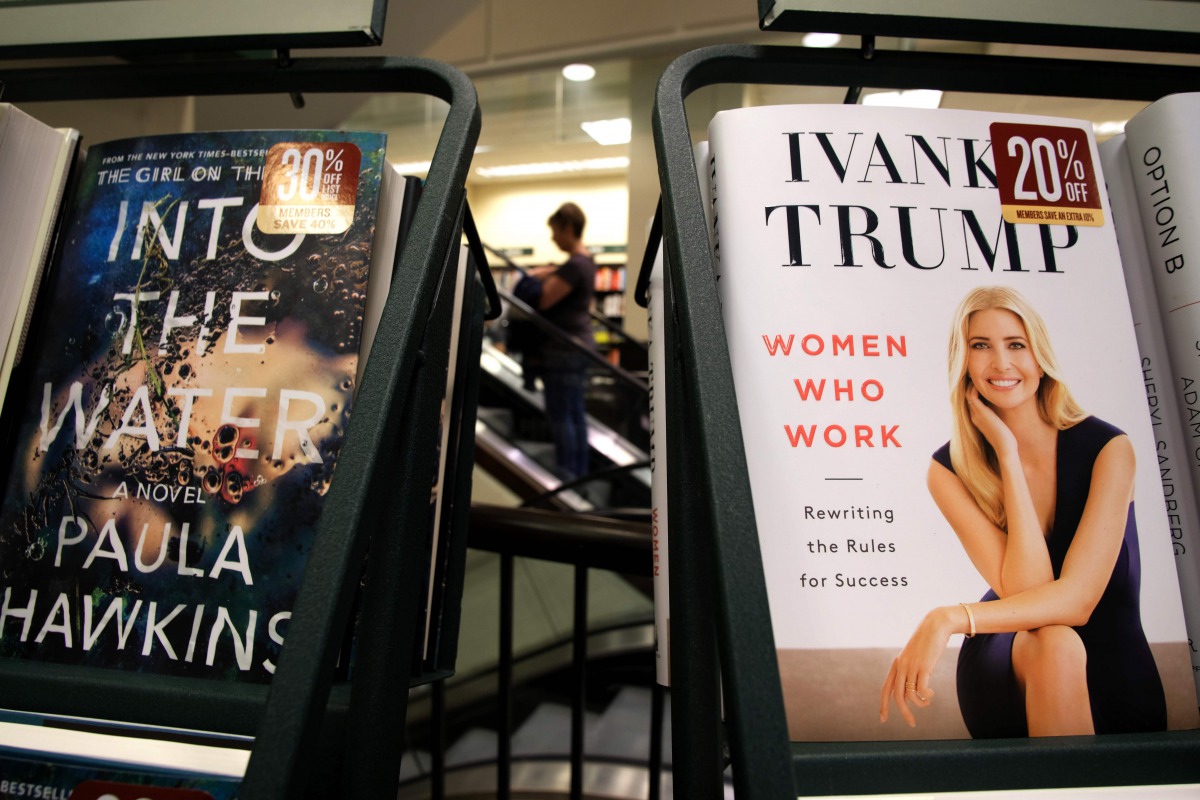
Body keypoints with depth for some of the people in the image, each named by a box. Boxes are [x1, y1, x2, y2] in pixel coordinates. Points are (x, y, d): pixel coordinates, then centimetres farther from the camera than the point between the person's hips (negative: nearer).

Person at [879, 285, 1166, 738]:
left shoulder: (1106, 448, -13)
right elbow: (1024, 591, -23)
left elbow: (1077, 598, -23)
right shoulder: (949, 470, -12)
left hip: (1117, 681, 0)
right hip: (1005, 668, 0)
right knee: (1054, 643, -32)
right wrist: (1009, 455, -24)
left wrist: (947, 620, -36)